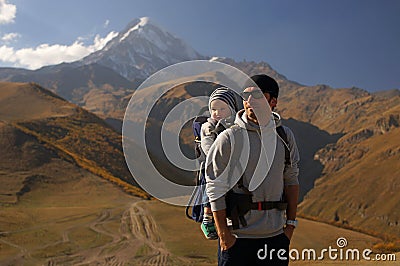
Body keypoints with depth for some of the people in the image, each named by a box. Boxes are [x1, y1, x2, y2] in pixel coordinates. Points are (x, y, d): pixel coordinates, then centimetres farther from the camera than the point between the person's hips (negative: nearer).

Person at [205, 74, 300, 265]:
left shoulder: (285, 136, 5)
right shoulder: (228, 138, -8)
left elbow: (291, 180, 12)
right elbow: (215, 188, -7)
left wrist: (290, 224, 10)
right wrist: (224, 235, -9)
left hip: (276, 236, 4)